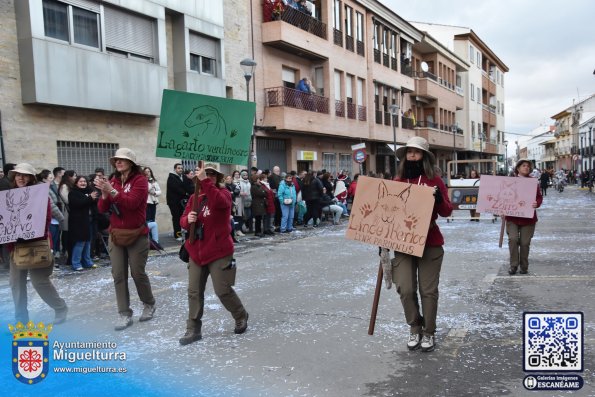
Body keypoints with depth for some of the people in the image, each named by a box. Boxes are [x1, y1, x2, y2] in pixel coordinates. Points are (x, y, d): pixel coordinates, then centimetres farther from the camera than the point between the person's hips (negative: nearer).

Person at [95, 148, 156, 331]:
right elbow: (103, 209, 4)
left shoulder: (140, 180, -8)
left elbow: (132, 202, -23)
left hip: (137, 234, -5)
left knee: (138, 273, 4)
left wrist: (112, 191, -28)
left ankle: (149, 304, 28)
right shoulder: (113, 181, 7)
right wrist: (104, 193, -14)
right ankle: (125, 314, 10)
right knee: (118, 275, 3)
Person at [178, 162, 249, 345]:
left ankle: (241, 317, 26)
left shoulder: (224, 193, -7)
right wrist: (188, 219, -15)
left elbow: (219, 202, -32)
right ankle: (193, 329, 17)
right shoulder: (194, 197, 9)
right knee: (194, 291, 6)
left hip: (219, 251, -5)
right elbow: (183, 220, 8)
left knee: (223, 290, 0)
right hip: (196, 251, 5)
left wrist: (205, 181, -39)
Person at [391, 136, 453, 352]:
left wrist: (439, 198, -22)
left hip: (430, 244, -2)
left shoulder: (434, 180, -2)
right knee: (405, 289, -3)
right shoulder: (397, 181, 5)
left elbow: (447, 212, -2)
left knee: (428, 290, 5)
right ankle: (414, 329, 21)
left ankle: (429, 332, 23)